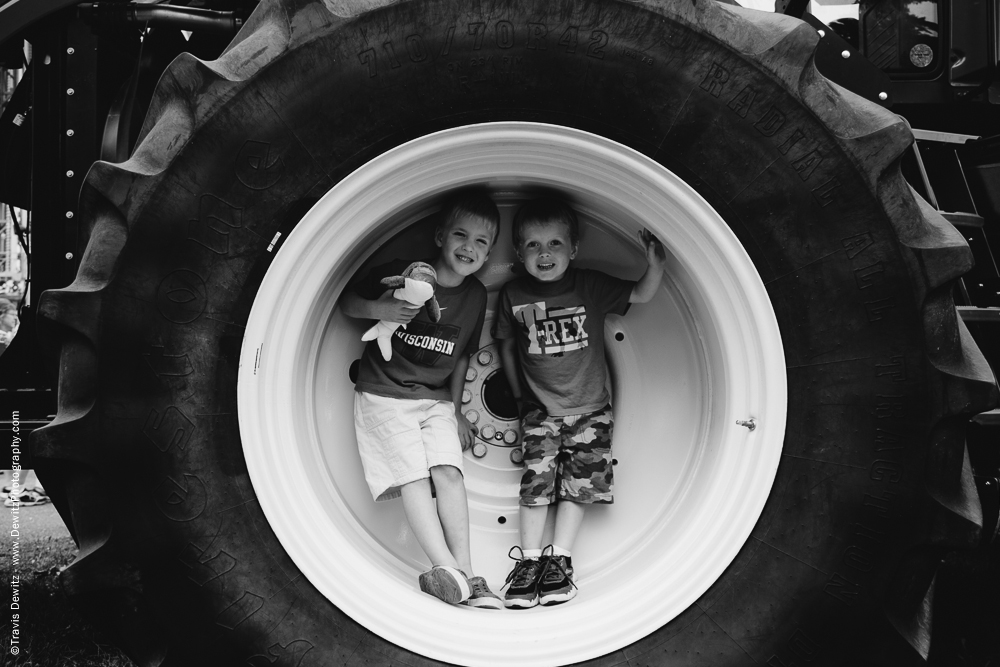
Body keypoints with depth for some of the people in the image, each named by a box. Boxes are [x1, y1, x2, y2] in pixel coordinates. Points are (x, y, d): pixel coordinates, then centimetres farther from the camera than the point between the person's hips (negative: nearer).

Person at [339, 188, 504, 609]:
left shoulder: (475, 295, 4)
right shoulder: (401, 274, -9)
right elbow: (346, 302, -1)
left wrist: (455, 410, 16)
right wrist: (380, 310, -21)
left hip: (436, 399, 3)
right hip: (384, 393, -3)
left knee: (448, 471, -17)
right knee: (413, 474, -18)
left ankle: (466, 574, -20)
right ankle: (448, 570, -28)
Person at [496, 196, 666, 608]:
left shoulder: (590, 286, -5)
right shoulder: (513, 295, -1)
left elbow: (641, 295, -10)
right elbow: (508, 347, 12)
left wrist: (655, 264, -30)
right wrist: (519, 395, 8)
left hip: (590, 408, 0)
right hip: (540, 411, 0)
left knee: (578, 483, -3)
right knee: (536, 482, -7)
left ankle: (559, 559, 4)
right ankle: (528, 561, -1)